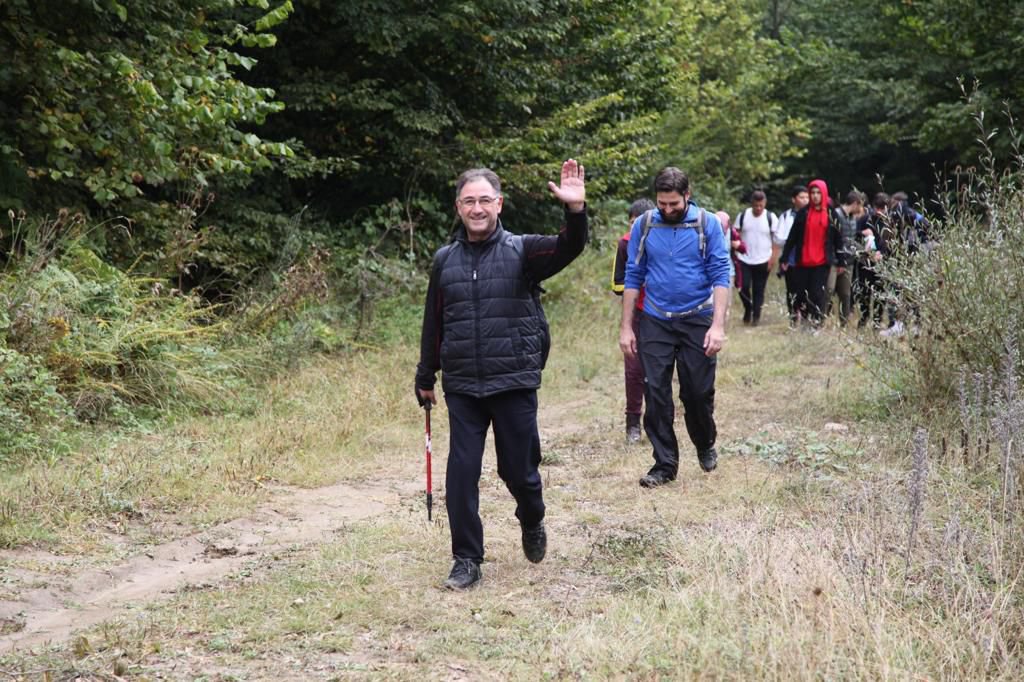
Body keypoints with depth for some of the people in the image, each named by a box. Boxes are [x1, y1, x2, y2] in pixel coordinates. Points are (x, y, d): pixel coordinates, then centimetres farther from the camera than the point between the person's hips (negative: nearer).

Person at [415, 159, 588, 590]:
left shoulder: (521, 251, -2)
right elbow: (434, 323, 14)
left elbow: (569, 248, -20)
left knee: (519, 469, 8)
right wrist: (425, 377, 17)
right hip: (461, 387, 2)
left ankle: (532, 524, 39)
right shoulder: (445, 260, 7)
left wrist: (576, 211, -39)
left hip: (514, 384, -2)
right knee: (462, 473, -1)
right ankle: (466, 560, 10)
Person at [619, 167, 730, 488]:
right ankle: (665, 463, 10)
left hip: (697, 321, -1)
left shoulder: (707, 224, -5)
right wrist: (626, 327, 3)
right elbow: (633, 277, 5)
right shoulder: (643, 226, 1)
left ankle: (705, 445, 32)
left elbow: (720, 276, -7)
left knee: (699, 392, 5)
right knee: (656, 394, 0)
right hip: (655, 322, 2)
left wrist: (718, 325, -15)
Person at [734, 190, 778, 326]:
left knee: (758, 290, 4)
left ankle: (756, 316, 15)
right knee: (744, 286, -7)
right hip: (744, 260, 1)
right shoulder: (743, 215, 1)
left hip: (763, 261, -1)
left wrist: (773, 258, -8)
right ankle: (748, 308, 19)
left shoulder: (771, 218, -3)